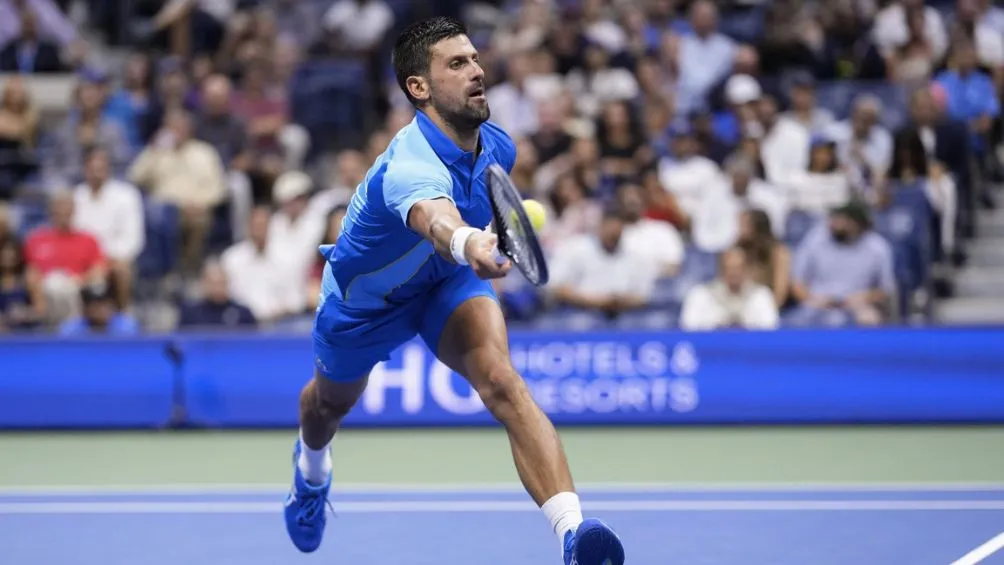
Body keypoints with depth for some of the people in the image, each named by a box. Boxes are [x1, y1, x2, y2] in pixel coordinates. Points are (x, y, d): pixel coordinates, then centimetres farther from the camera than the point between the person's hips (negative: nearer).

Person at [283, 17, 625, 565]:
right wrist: (466, 244, -90)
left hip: (447, 280, 3)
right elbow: (433, 217, -71)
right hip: (364, 296, -3)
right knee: (332, 402, 28)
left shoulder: (496, 146, -19)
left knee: (501, 382, -28)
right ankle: (311, 467, 68)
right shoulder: (411, 164, -43)